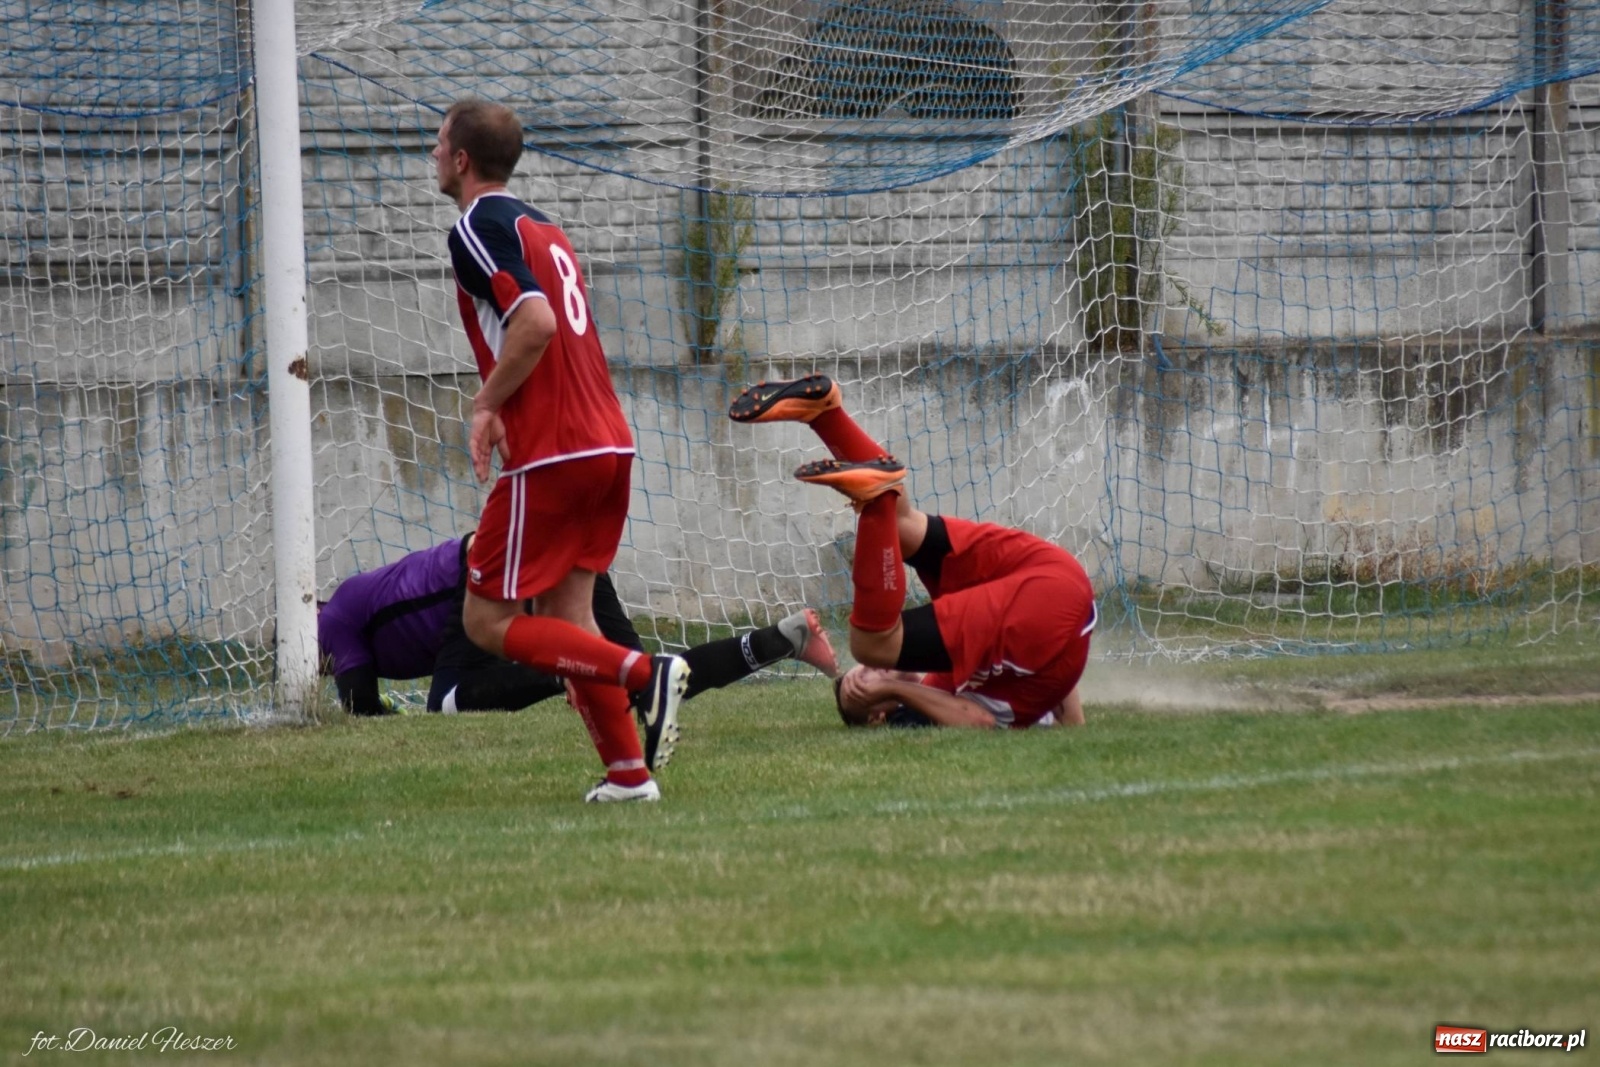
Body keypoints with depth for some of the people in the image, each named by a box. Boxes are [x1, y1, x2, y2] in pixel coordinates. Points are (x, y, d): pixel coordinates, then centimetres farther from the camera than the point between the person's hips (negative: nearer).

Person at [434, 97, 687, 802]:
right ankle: (628, 772, 3)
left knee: (487, 622, -3)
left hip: (550, 457, -9)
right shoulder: (542, 228, 21)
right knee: (564, 617, 13)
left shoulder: (478, 228, -8)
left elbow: (536, 322, -21)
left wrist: (486, 403, -12)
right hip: (609, 444, 9)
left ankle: (645, 672, -18)